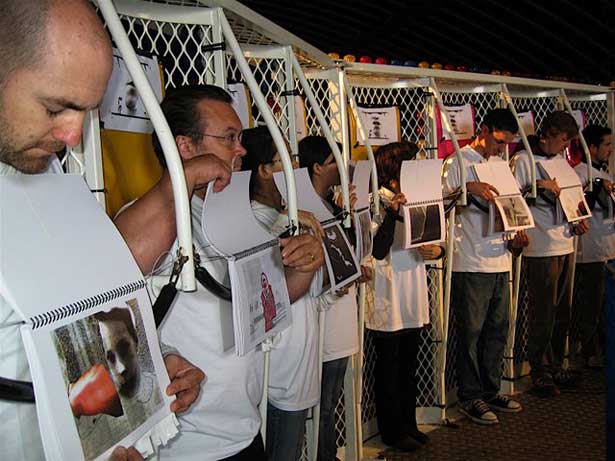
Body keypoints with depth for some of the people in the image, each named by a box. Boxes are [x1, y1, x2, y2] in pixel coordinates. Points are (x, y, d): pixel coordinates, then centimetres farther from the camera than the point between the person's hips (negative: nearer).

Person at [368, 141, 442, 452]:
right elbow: (379, 250, -23)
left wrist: (437, 250, -9)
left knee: (409, 366, 18)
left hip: (413, 300, 7)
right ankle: (392, 431, 19)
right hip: (388, 303, -7)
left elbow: (430, 239, 14)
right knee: (389, 369, 6)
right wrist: (392, 210, -31)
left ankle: (409, 424, 31)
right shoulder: (376, 203, -13)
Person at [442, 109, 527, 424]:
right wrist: (467, 189, -26)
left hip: (500, 262, 8)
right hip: (470, 264, -7)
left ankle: (490, 390, 26)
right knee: (471, 332, 0)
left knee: (498, 330, 13)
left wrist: (514, 239, 6)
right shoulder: (458, 163, -5)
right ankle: (470, 397, 12)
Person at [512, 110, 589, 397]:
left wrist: (575, 223, 8)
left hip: (565, 246, 8)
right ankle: (540, 373, 10)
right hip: (540, 250, -8)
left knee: (562, 314, 14)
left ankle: (556, 367, 26)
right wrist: (538, 186, -24)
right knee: (543, 315, -2)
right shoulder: (523, 160, -9)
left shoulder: (560, 160, 15)